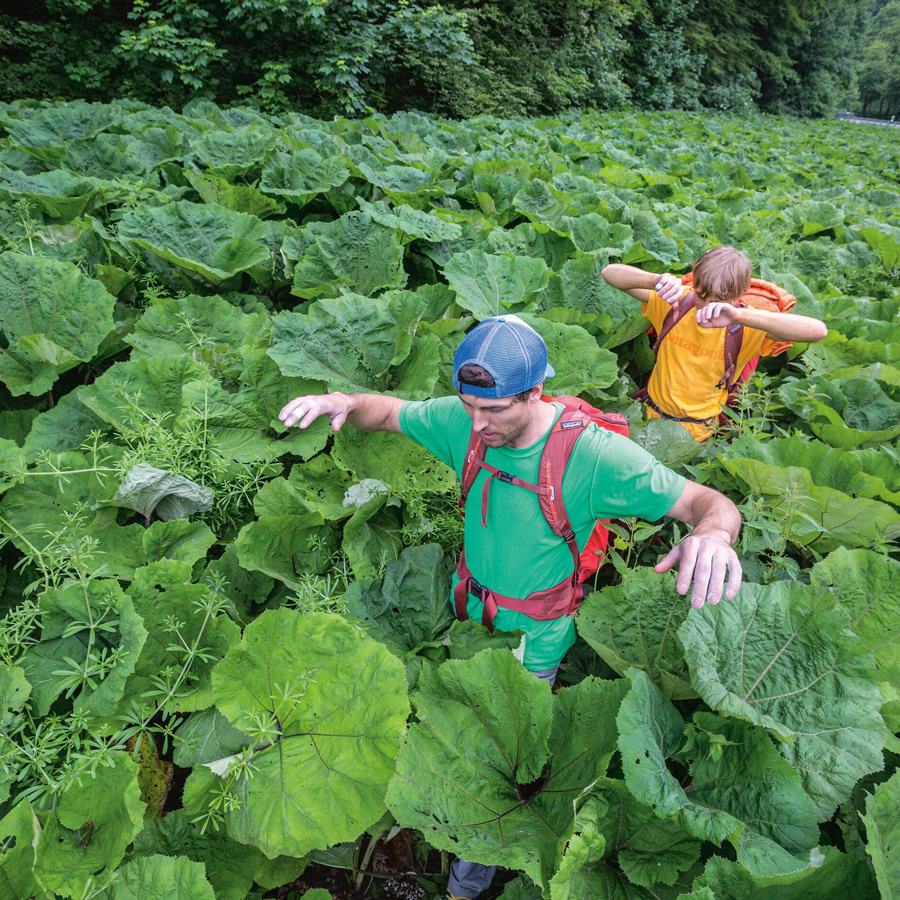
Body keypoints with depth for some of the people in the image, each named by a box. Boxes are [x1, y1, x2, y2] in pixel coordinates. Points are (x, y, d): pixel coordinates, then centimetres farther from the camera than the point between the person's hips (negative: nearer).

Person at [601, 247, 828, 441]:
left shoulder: (748, 327, -20)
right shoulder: (676, 299, -16)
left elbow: (818, 330, -36)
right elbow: (610, 272, -19)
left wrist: (740, 315, -48)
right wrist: (656, 281, -41)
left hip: (698, 427, -1)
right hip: (653, 411, 2)